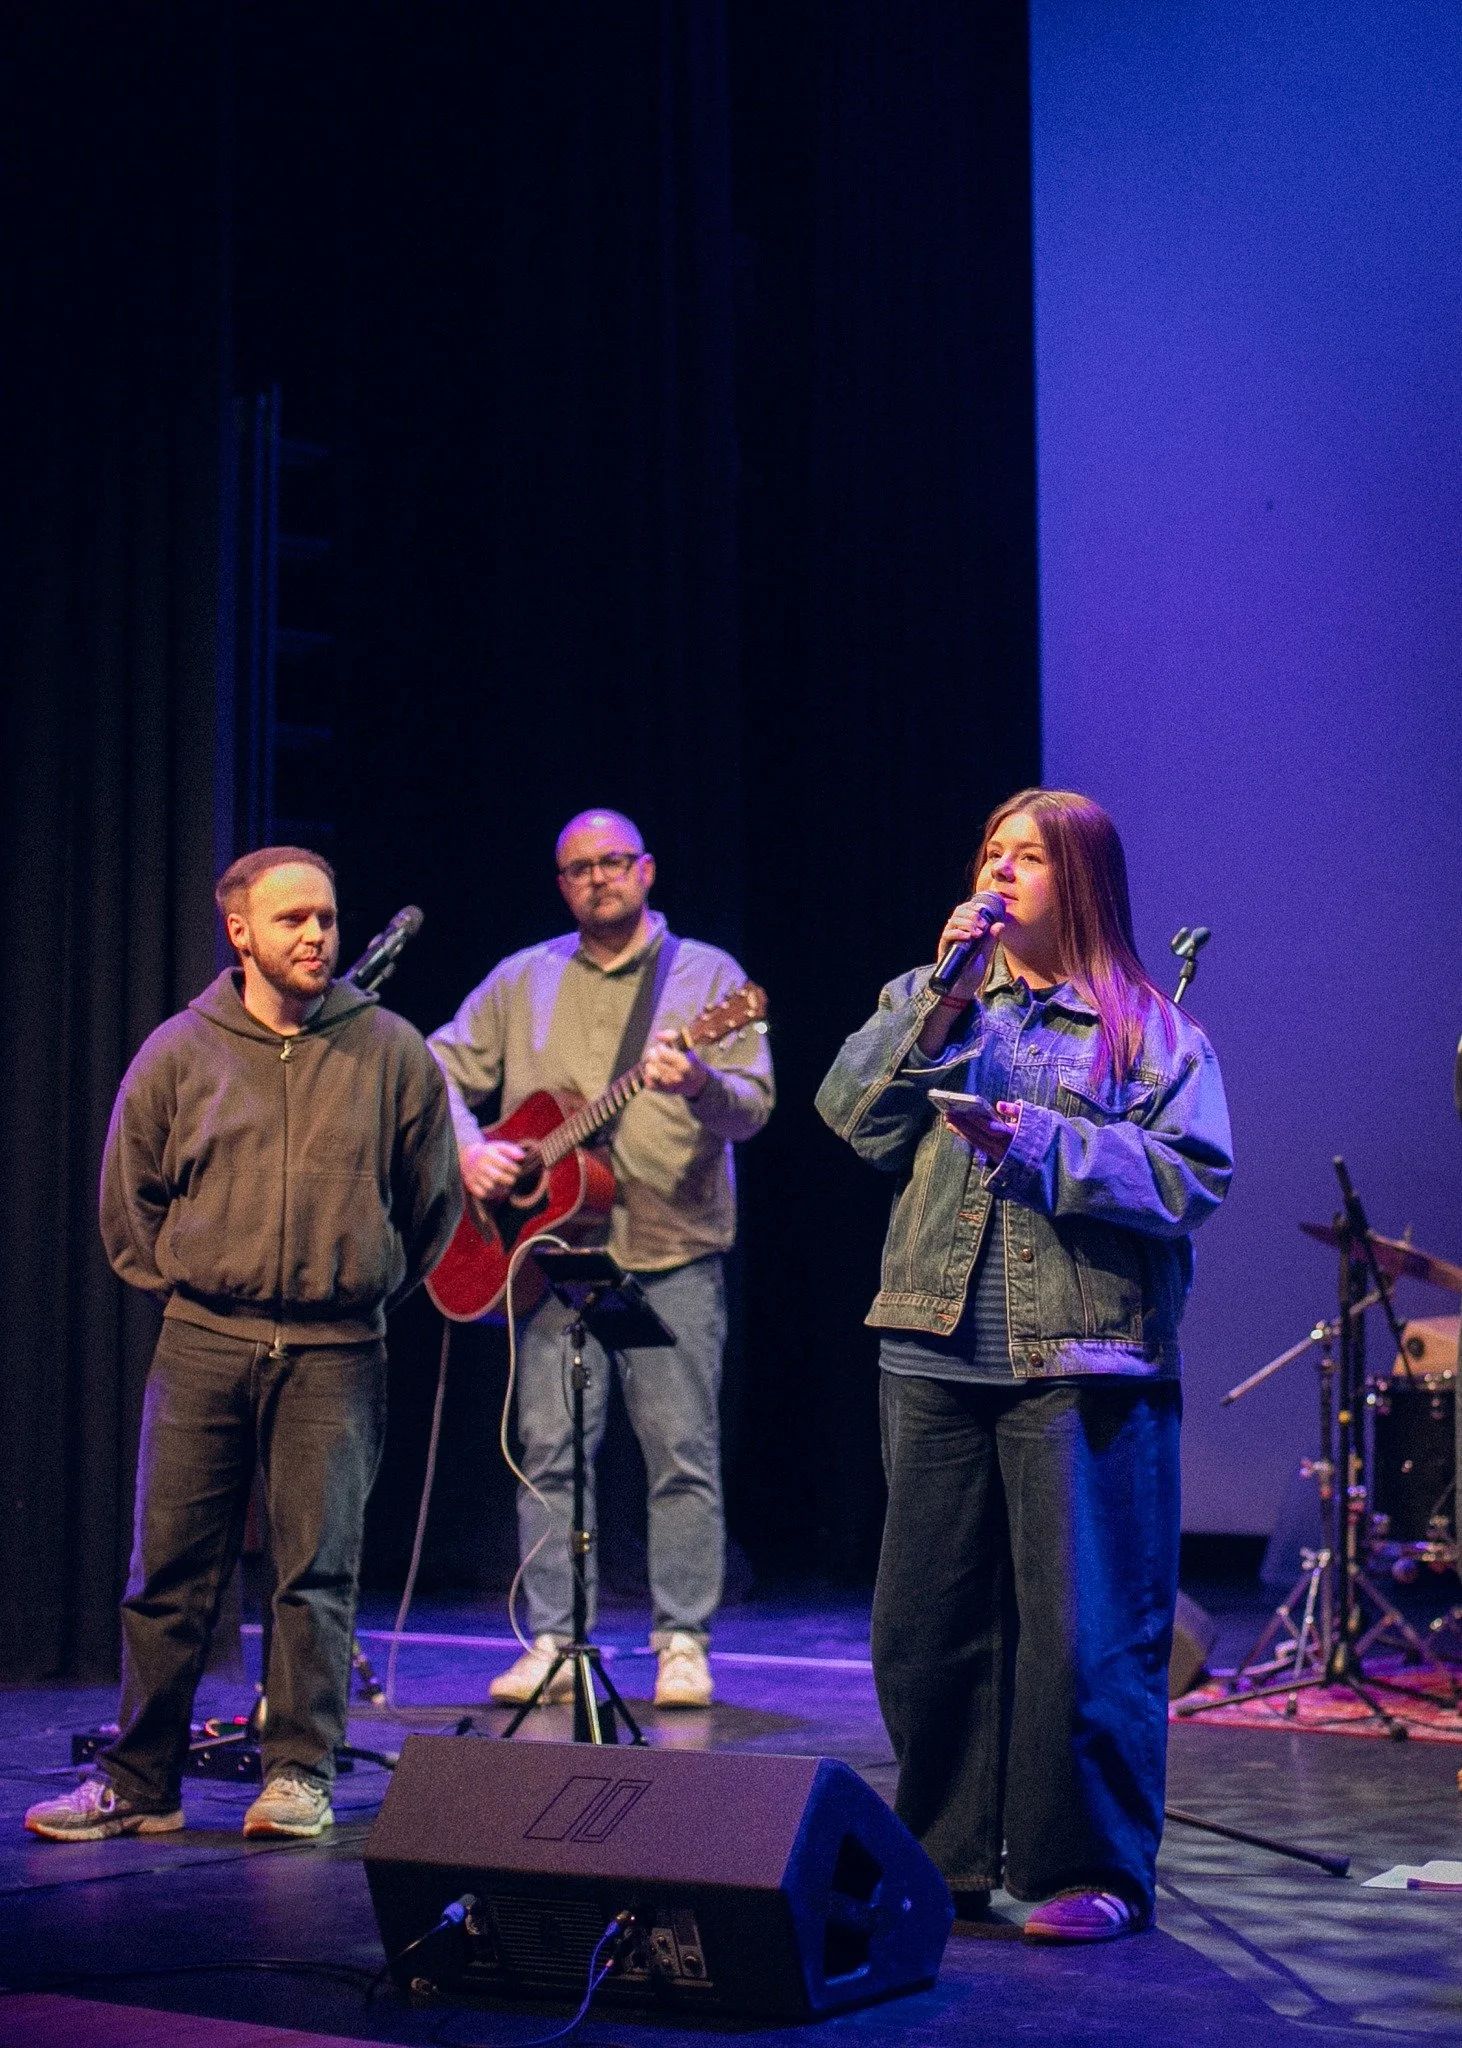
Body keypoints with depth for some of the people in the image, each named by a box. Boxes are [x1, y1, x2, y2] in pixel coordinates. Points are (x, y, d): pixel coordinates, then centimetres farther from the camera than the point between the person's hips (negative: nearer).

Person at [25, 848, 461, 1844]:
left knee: (319, 1574, 0)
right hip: (202, 1346, 1)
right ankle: (139, 1783, 12)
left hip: (336, 1356, -1)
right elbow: (127, 1201, 14)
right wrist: (182, 1283, 10)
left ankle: (301, 1776, 9)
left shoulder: (392, 1052, 3)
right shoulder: (179, 1053, 4)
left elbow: (434, 1199, 13)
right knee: (170, 1575, 3)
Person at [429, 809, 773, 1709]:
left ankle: (684, 1645, 6)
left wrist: (702, 1083, -26)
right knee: (550, 1450, 0)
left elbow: (755, 1103, -4)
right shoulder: (521, 980, 13)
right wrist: (468, 1148, -5)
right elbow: (442, 1071, 13)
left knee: (684, 1455, -2)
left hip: (674, 1255, -2)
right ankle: (554, 1644, 6)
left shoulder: (707, 974, 5)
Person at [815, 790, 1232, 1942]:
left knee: (1082, 1629, -3)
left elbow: (1195, 1174, -7)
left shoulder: (1149, 1029, 4)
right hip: (938, 1356, 4)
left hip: (1082, 1361, -4)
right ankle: (945, 1857, 21)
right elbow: (852, 1115, 1)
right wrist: (943, 1002, -7)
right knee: (927, 1622, 8)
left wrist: (1045, 1140, -15)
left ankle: (1092, 1875, 8)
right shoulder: (933, 1003, 16)